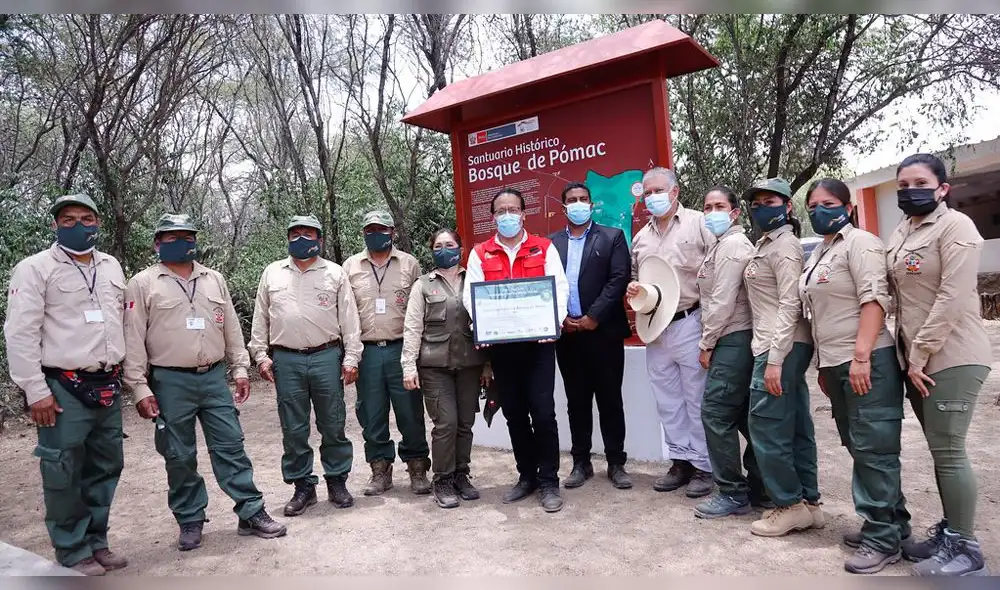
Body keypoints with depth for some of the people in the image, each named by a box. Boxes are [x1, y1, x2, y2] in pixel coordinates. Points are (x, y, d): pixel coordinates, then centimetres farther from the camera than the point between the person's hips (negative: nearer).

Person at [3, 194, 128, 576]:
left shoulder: (111, 267, 12)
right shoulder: (35, 268, -6)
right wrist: (36, 391, -13)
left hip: (108, 387, 6)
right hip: (64, 389, -6)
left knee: (105, 468, 13)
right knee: (64, 475, 2)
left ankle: (96, 542, 28)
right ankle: (73, 553, 17)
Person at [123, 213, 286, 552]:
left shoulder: (214, 280, 12)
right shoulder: (143, 284, 0)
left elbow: (231, 328, 13)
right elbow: (133, 340, -3)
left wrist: (240, 369, 8)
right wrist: (140, 388, -8)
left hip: (214, 378, 3)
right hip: (171, 383, -3)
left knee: (230, 447, 5)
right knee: (180, 456, 6)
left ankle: (252, 513, 12)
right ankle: (190, 522, 21)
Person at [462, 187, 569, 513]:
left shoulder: (544, 248, 5)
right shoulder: (480, 254, 8)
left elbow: (559, 288, -3)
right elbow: (471, 294, 0)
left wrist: (553, 322, -20)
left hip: (538, 342, -2)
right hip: (500, 345, 2)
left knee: (542, 410, -4)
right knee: (514, 412, 11)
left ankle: (549, 481, 11)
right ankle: (526, 476, 26)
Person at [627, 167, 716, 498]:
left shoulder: (698, 223, -3)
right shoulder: (641, 237, 16)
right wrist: (633, 287, 2)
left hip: (690, 324, -6)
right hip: (654, 328, 6)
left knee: (697, 399, 2)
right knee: (668, 401, 12)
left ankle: (703, 466, 14)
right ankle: (681, 460, 25)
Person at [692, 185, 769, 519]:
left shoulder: (732, 244, -11)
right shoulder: (723, 244, 20)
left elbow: (723, 301, -17)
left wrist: (706, 343, -11)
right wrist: (710, 339, 12)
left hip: (732, 340, -10)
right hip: (736, 341, 10)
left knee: (716, 413, -7)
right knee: (743, 415, 12)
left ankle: (732, 494, 2)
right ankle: (759, 487, 19)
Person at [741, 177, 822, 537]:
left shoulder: (784, 244, -10)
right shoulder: (766, 243, 18)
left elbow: (790, 304, -18)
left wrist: (774, 359, -22)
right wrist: (771, 352, 13)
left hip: (781, 346, -10)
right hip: (784, 346, 10)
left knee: (766, 426, -4)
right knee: (795, 427, 12)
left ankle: (790, 505, 6)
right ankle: (808, 503, 20)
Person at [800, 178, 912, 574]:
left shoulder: (859, 242, -7)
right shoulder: (819, 252, 19)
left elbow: (875, 299, -17)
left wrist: (860, 356, -25)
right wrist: (824, 365, 21)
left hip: (866, 362, -9)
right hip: (836, 364, 9)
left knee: (873, 449, -3)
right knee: (860, 448, 15)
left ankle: (883, 539, 7)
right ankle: (891, 522, 28)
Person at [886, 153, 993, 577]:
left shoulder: (955, 226, -10)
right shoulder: (901, 234, 14)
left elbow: (952, 297, -17)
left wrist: (920, 355, -16)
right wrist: (909, 356, 10)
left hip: (951, 357, -7)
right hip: (916, 357, 8)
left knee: (948, 451, -4)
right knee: (940, 449, 14)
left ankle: (966, 549, 9)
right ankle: (949, 534, 25)